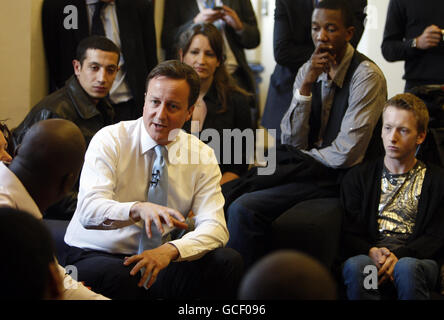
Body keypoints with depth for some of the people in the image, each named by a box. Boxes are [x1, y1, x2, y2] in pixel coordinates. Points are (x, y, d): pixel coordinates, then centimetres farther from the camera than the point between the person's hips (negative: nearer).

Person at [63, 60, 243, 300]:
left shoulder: (202, 156, 1)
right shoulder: (110, 140, -9)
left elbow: (214, 226, -10)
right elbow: (89, 210, -23)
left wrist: (170, 250, -30)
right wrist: (137, 209, -44)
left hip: (160, 259, 4)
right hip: (96, 255, -4)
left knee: (228, 261, -20)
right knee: (118, 277, -39)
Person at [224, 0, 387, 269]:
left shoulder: (367, 76, -12)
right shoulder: (308, 70, 8)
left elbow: (346, 154, -16)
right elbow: (292, 142, 1)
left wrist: (301, 159, -3)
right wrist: (306, 84, -9)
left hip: (337, 177, -6)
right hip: (308, 167, 7)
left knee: (244, 208, -25)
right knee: (225, 198, -15)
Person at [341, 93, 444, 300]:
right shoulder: (358, 177, 19)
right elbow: (349, 232, 11)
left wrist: (399, 256, -15)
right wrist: (371, 252, -12)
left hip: (417, 258, -1)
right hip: (369, 256, 1)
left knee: (406, 268, -38)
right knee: (355, 265, -35)